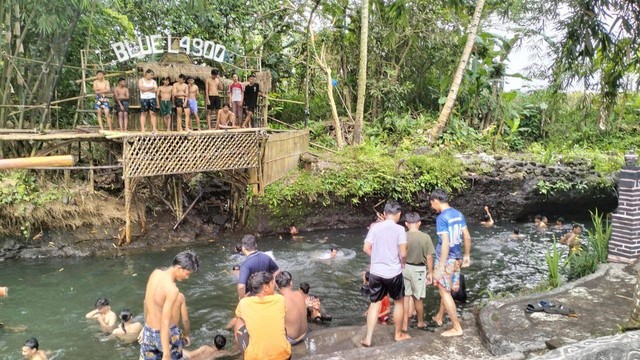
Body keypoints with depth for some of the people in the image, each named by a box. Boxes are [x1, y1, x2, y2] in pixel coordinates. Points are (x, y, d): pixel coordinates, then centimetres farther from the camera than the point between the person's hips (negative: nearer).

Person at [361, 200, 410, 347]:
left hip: (376, 272, 3)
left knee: (375, 304, 11)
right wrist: (402, 263, 8)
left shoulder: (375, 227, -1)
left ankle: (368, 338, 9)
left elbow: (366, 248, -1)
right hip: (394, 272, -2)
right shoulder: (399, 229, -9)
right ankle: (398, 334, 29)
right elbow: (403, 253, -13)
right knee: (398, 302, 18)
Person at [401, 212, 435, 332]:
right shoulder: (426, 237, -10)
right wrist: (430, 273, 4)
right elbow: (429, 257, -6)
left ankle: (404, 325, 11)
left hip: (404, 268, 0)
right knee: (418, 298, 14)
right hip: (419, 270, 0)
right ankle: (421, 323, 32)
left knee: (405, 298, 9)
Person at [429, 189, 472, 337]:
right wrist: (467, 255, 20)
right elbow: (467, 237, 8)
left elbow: (445, 244, -25)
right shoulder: (459, 214, 4)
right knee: (446, 289, 22)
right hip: (456, 257, 8)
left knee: (445, 292, 3)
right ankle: (439, 317, 39)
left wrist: (441, 267, -22)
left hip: (445, 258, -8)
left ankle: (457, 328, 7)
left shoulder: (441, 218, -20)